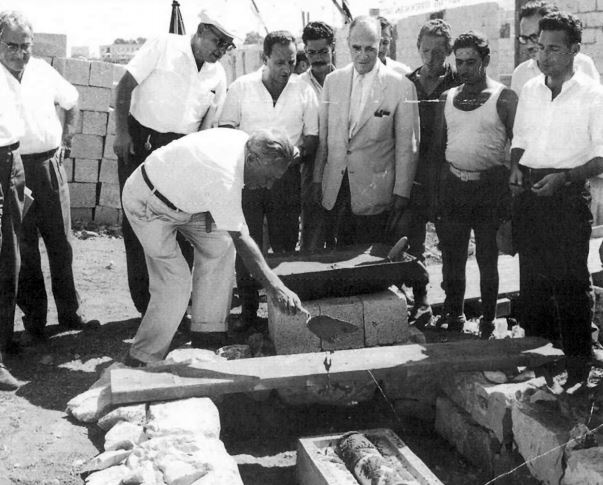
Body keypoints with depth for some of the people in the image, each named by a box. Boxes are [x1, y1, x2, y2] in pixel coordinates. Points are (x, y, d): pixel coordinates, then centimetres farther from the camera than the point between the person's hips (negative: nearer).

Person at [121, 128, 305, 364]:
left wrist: (210, 212, -5)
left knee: (220, 243, 2)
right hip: (147, 206, -9)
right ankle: (141, 360, -2)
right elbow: (241, 240, -36)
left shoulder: (242, 140, -10)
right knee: (175, 283, -16)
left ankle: (207, 336, 9)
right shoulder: (224, 180, -37)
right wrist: (276, 288, -38)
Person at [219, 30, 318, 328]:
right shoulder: (241, 88, 1)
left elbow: (312, 138, 7)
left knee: (285, 245, 6)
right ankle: (248, 310, 8)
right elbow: (225, 131, 2)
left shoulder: (304, 91, 5)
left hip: (286, 176, 1)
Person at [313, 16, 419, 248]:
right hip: (334, 190, 3)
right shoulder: (332, 81, 7)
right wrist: (317, 179, 10)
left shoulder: (401, 87, -6)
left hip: (375, 193, -3)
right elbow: (323, 135, 11)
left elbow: (406, 146, -4)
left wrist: (401, 193, -5)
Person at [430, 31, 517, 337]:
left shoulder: (504, 98, -5)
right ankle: (453, 314, 23)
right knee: (451, 254, 9)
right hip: (453, 186, 4)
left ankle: (488, 320, 16)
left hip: (490, 187, -4)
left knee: (487, 257, 4)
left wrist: (506, 175, -10)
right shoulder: (447, 98, 10)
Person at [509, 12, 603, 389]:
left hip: (569, 195, -5)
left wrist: (563, 178, -19)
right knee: (532, 277, 13)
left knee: (571, 282, -4)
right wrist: (516, 168, 0)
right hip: (530, 192, 5)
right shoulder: (530, 90, 9)